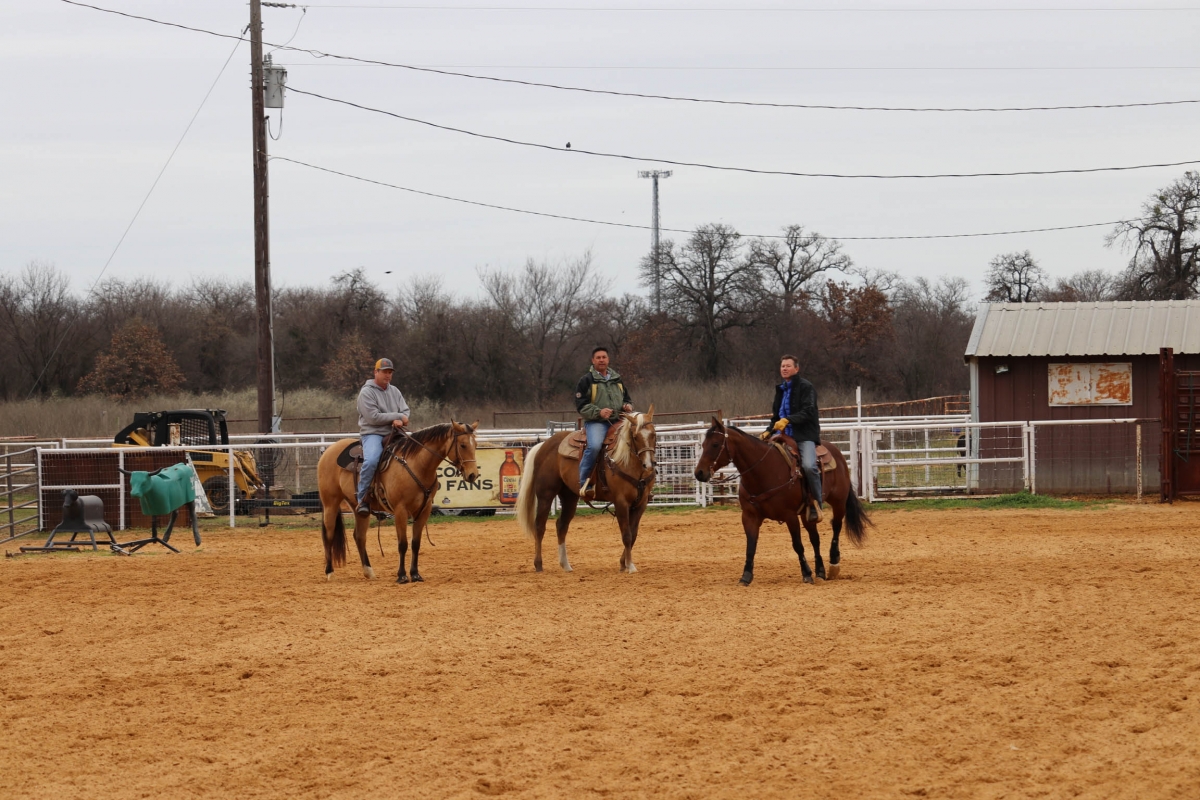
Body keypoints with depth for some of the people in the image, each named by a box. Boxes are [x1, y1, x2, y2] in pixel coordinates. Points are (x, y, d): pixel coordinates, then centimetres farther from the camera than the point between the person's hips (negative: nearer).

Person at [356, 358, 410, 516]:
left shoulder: (394, 391, 15)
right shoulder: (366, 392, -6)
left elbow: (405, 411, 11)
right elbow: (373, 417, -16)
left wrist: (400, 420, -14)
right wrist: (397, 416, -11)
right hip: (373, 433, -7)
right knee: (371, 460, -34)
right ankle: (362, 501, -26)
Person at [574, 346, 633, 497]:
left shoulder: (617, 380, 20)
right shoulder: (586, 381, 4)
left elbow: (627, 399, 30)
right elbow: (581, 405, -3)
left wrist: (628, 406, 5)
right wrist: (598, 412, -19)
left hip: (617, 422, 5)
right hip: (596, 422, -5)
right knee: (594, 446, -33)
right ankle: (583, 483, -25)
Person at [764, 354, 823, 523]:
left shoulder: (806, 387, -2)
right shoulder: (781, 390, 20)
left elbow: (807, 413, -15)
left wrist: (787, 420, -28)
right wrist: (769, 431, 8)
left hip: (805, 436, -7)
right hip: (785, 436, 7)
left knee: (809, 466, -31)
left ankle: (816, 505, -18)